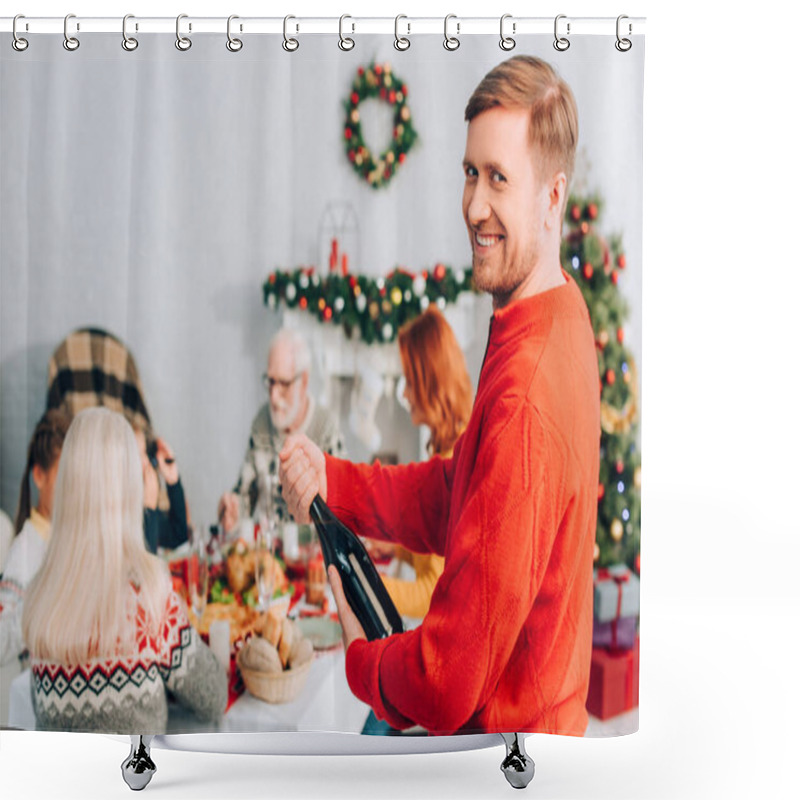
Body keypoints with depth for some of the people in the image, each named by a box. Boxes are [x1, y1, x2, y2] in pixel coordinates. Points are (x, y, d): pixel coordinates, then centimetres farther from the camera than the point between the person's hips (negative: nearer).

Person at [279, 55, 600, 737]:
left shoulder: (522, 399, -30)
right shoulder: (561, 316, 0)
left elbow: (451, 680, -25)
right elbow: (453, 498, 10)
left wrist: (358, 657, -7)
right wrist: (334, 483, -1)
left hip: (505, 729, -8)